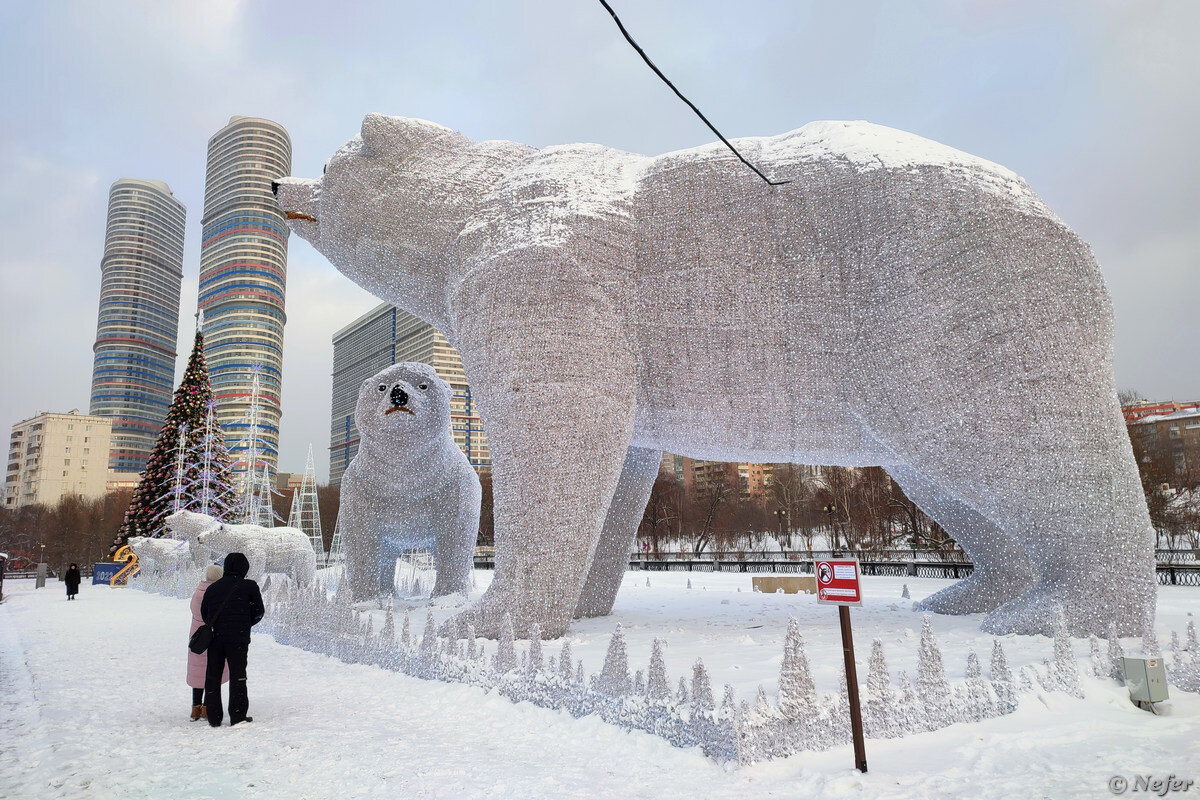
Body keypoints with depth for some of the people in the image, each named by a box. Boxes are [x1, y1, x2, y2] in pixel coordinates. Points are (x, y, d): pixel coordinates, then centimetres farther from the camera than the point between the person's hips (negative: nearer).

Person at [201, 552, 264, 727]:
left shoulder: (212, 588, 10)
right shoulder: (249, 586, -2)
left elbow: (204, 614, 14)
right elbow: (259, 612, 2)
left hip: (214, 638, 4)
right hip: (238, 640, -3)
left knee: (213, 677, 13)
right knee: (237, 676, 5)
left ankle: (214, 717, 16)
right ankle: (237, 716, 6)